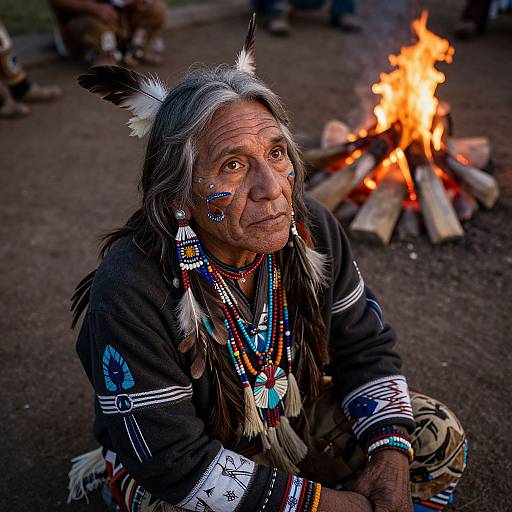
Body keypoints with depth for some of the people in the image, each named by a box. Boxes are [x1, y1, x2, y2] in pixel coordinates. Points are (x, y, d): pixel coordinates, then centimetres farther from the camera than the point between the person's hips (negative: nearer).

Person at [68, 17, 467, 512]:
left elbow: (364, 345, -4)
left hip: (292, 410, 5)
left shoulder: (311, 227, -17)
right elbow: (172, 458, -29)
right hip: (175, 469, -4)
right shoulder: (130, 292, -34)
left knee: (438, 437, -1)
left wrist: (392, 453, -17)